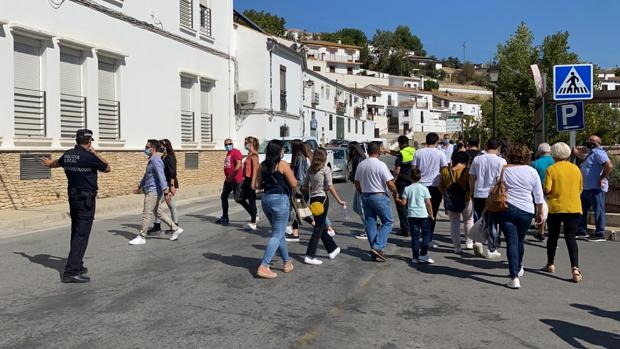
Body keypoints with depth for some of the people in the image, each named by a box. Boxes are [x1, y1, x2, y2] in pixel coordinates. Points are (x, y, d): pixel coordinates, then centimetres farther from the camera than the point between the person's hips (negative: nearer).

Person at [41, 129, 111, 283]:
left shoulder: (68, 155, 5)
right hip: (86, 199, -8)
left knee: (76, 233, 17)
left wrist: (48, 163, 52)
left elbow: (56, 163, 29)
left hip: (73, 198, 8)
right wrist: (95, 153, 4)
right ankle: (71, 272, -10)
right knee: (81, 235, -7)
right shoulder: (89, 157, -17)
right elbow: (107, 168, -2)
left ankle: (76, 266, 27)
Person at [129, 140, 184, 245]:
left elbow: (161, 176, -25)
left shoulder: (156, 160, -16)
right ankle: (176, 229, 20)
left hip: (153, 191, -10)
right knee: (158, 212, 15)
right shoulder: (151, 160, 15)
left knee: (146, 214, -3)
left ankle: (141, 237, 6)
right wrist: (139, 187, 34)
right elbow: (146, 176, 27)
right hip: (150, 191, 10)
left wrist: (166, 192, -30)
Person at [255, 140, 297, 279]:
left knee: (279, 233, 19)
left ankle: (287, 262, 29)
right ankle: (263, 267, -9)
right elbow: (294, 184, -9)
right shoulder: (283, 165, -11)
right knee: (277, 235, -2)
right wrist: (291, 174, 10)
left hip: (266, 199, 7)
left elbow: (259, 185, 12)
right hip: (280, 199, -7)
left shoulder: (263, 165, 8)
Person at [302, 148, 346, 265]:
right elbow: (330, 187, -14)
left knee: (321, 226, 16)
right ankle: (310, 256, -5)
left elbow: (305, 186, 8)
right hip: (322, 199, -6)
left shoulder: (310, 170, 7)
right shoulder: (325, 169, -8)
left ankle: (333, 249, 32)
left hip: (313, 199, 7)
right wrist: (339, 201, -11)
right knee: (318, 228, -2)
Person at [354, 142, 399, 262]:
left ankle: (374, 251, 14)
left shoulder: (360, 165, 5)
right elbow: (390, 184, -16)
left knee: (370, 223, 11)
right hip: (379, 197, -6)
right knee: (388, 222, 4)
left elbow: (357, 185, 14)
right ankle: (377, 247, -9)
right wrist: (395, 192, 3)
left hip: (365, 197, 6)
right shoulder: (381, 165, -14)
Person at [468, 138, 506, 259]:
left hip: (478, 195, 2)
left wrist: (472, 193, 19)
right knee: (492, 222, 7)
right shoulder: (501, 161, -6)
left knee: (478, 220, 14)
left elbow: (471, 178, 8)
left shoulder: (477, 159, 4)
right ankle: (492, 250, 12)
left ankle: (477, 241, -6)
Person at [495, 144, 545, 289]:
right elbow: (538, 195, 4)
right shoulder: (532, 171, 1)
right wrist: (540, 213, 15)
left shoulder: (504, 170, -3)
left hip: (507, 209, -2)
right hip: (526, 211, 2)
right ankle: (518, 269, 41)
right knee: (520, 240, 20)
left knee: (511, 242, -3)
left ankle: (514, 277, -9)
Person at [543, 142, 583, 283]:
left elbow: (547, 189, -16)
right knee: (570, 237, -1)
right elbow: (580, 189, 11)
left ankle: (550, 264, 27)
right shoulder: (576, 169, 4)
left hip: (555, 208, -2)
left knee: (553, 236, 15)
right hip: (574, 208, 2)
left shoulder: (551, 169, -9)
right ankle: (575, 268, -16)